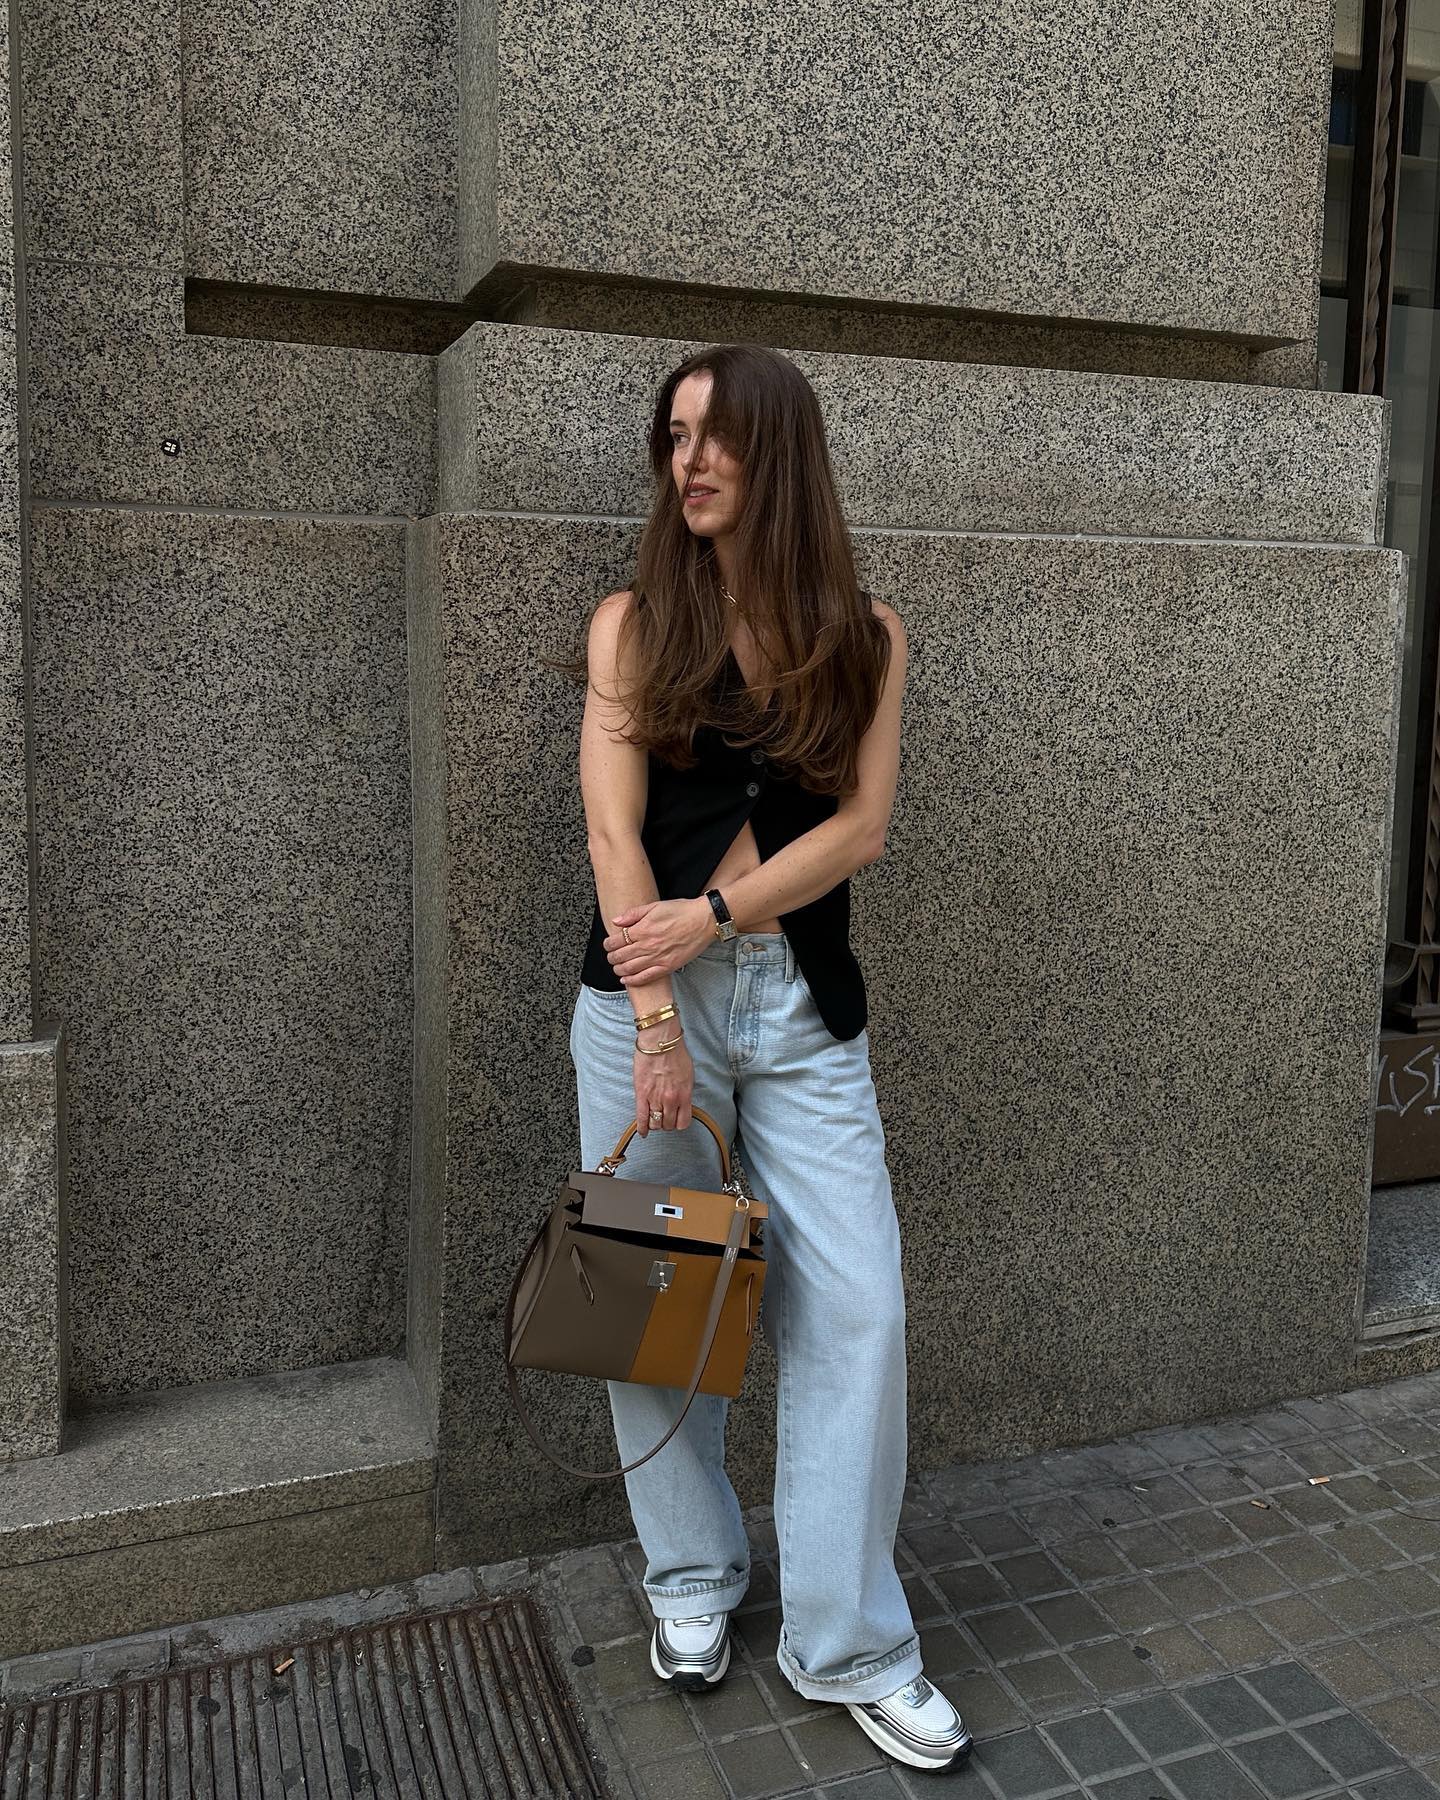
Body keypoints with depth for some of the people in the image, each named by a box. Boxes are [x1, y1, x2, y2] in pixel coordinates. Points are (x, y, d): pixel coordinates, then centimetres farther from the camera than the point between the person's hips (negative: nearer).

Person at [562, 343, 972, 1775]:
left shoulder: (866, 635, 8)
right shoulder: (634, 622, 5)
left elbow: (859, 826, -1)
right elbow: (614, 826, -4)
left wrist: (713, 915, -14)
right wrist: (658, 1024, -13)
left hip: (803, 1009, 1)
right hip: (645, 993, 0)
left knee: (855, 1314, -2)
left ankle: (850, 1646, 15)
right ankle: (693, 1582, 30)